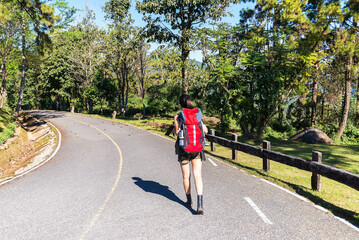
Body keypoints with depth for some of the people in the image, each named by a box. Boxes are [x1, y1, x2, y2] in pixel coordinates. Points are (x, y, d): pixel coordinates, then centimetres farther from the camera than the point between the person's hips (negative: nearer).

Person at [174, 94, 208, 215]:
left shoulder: (178, 116, -5)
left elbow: (177, 132, -18)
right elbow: (205, 130, 2)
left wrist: (174, 129, 5)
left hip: (183, 149, -2)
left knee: (186, 176, 14)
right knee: (198, 176, -1)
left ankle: (189, 200, 31)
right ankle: (200, 204, -13)